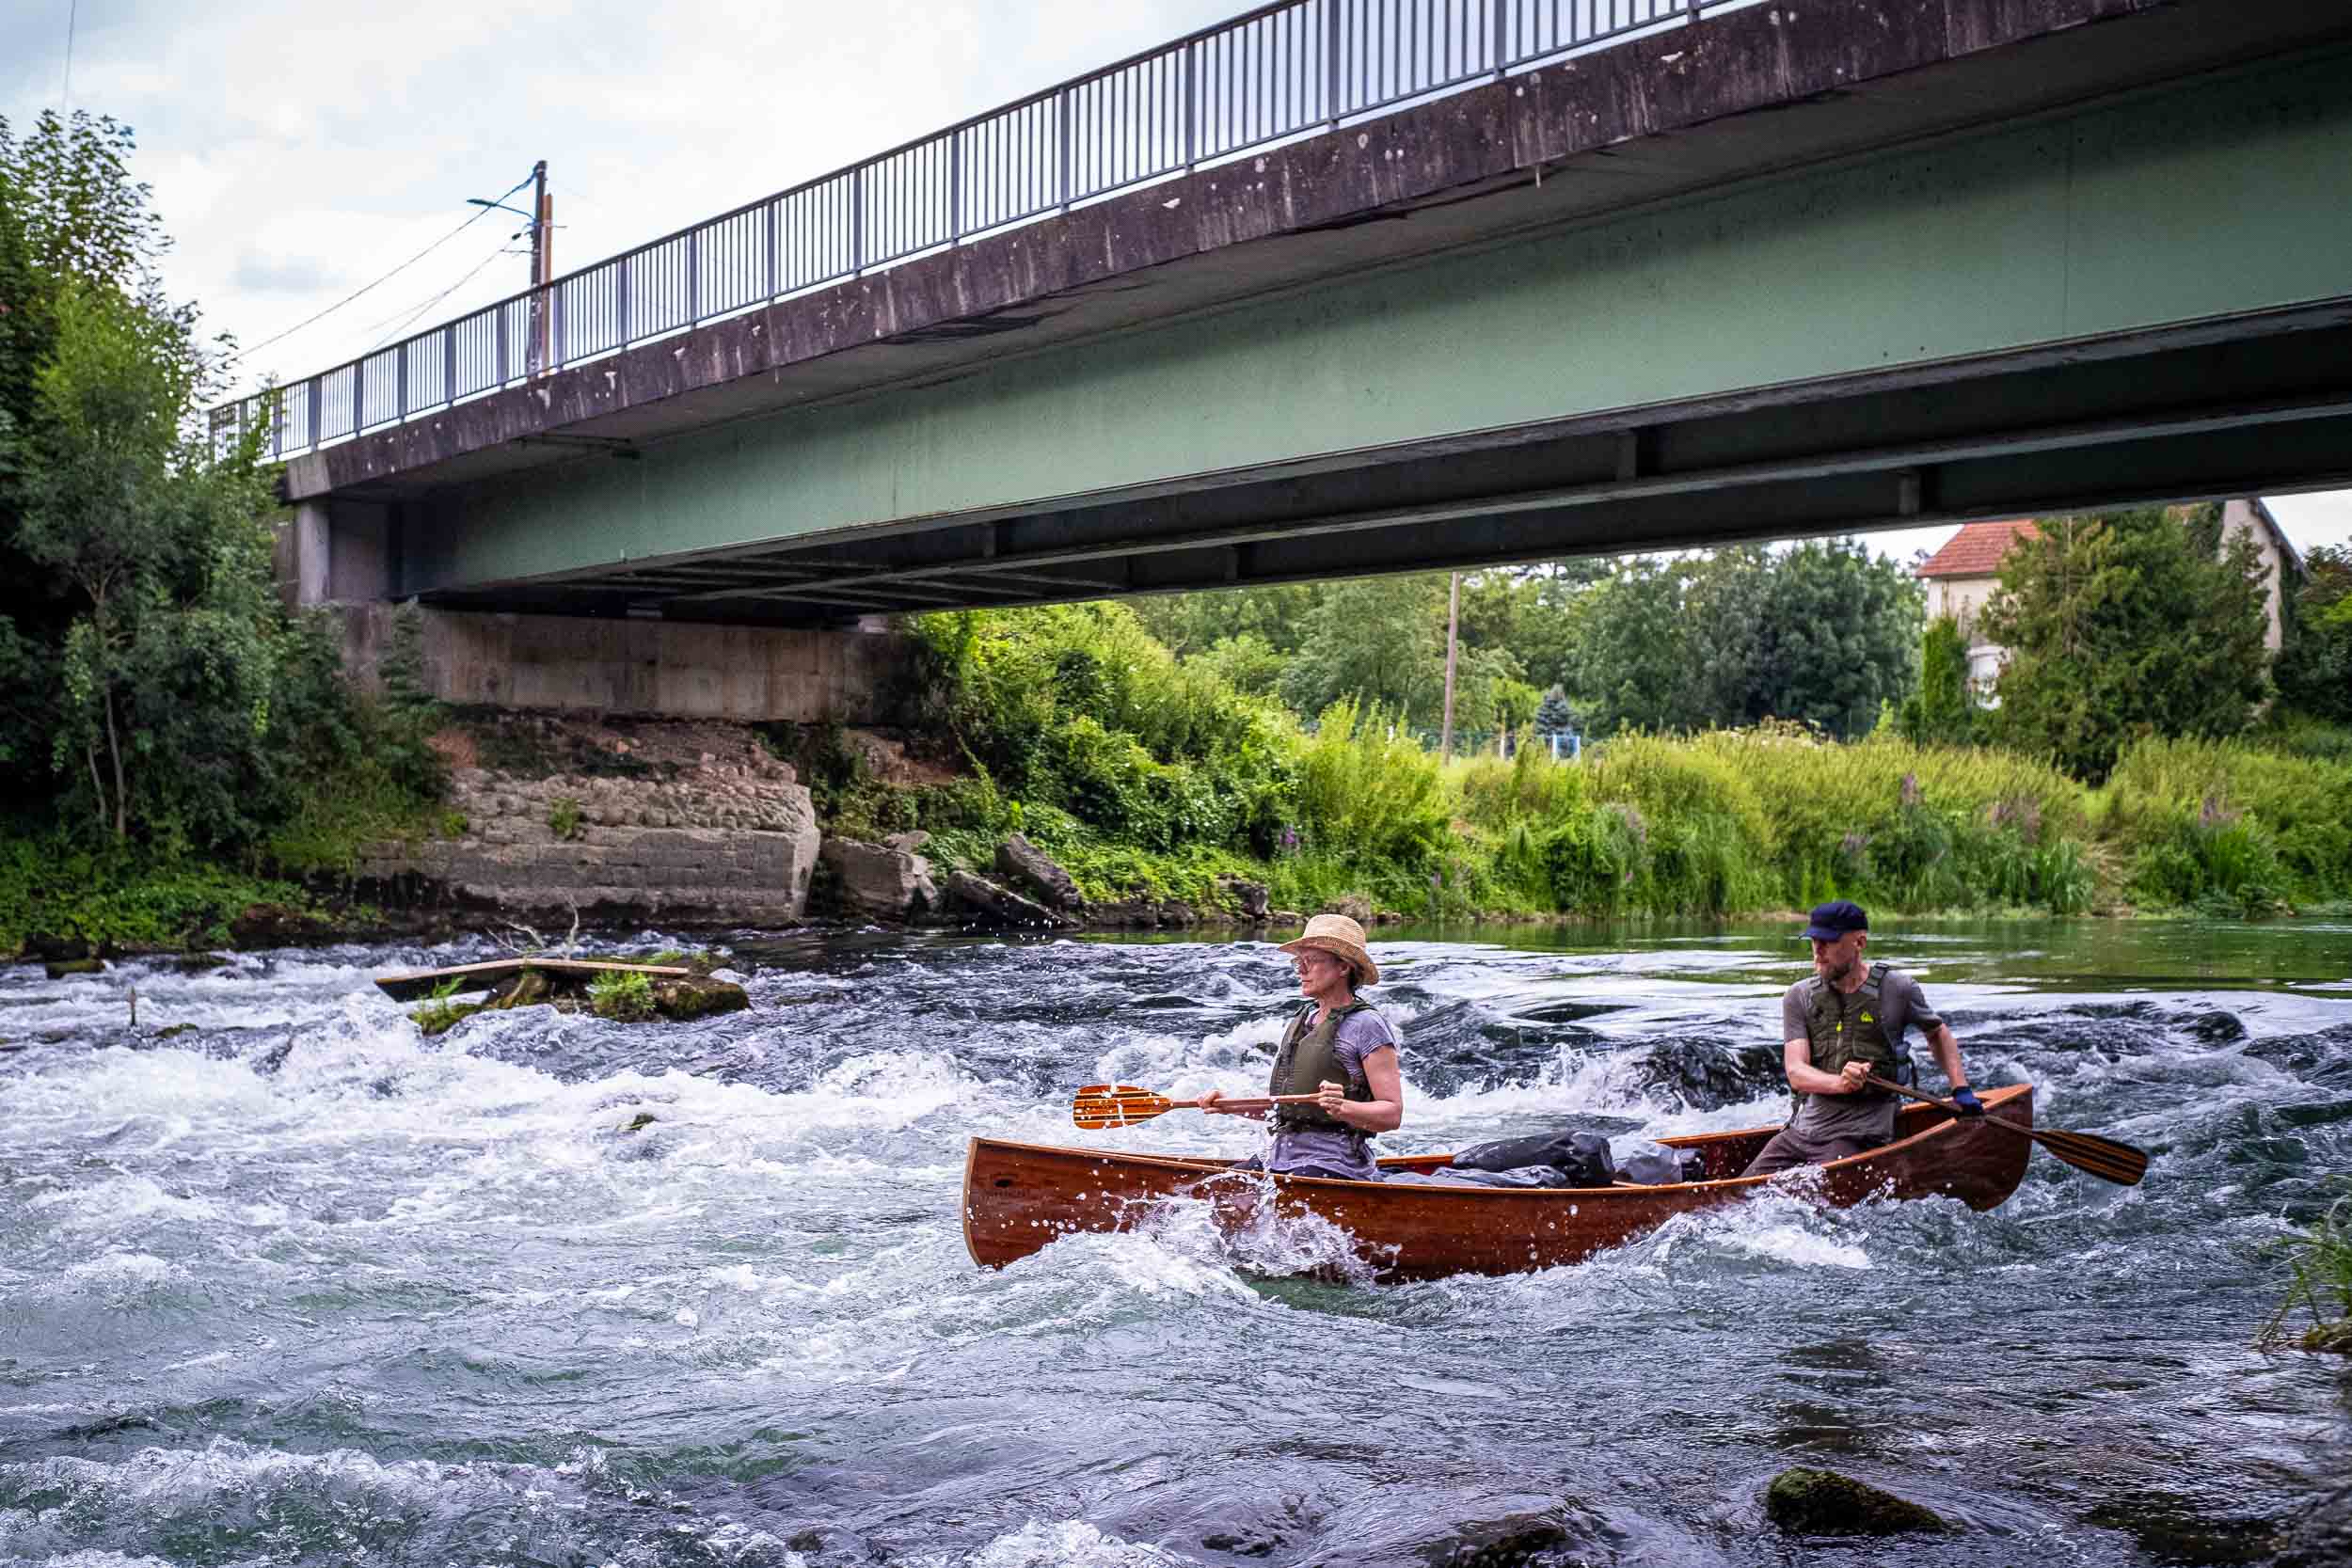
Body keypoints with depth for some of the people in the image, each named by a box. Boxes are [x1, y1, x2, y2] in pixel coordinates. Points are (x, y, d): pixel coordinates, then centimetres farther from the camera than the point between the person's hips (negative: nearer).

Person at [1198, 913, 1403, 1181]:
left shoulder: (1366, 1025, -6)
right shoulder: (1301, 1021, 17)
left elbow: (1392, 1114, -12)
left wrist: (1342, 1108, -28)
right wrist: (1229, 1107, 10)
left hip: (1335, 1164, -7)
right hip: (1281, 1160, 7)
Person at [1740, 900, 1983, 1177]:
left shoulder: (1896, 988, -1)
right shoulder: (1799, 997, 4)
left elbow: (1938, 1033, 19)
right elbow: (1796, 1073, -8)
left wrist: (1961, 1090, 8)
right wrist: (1839, 1082, -28)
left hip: (1861, 1133, -4)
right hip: (1803, 1129, 4)